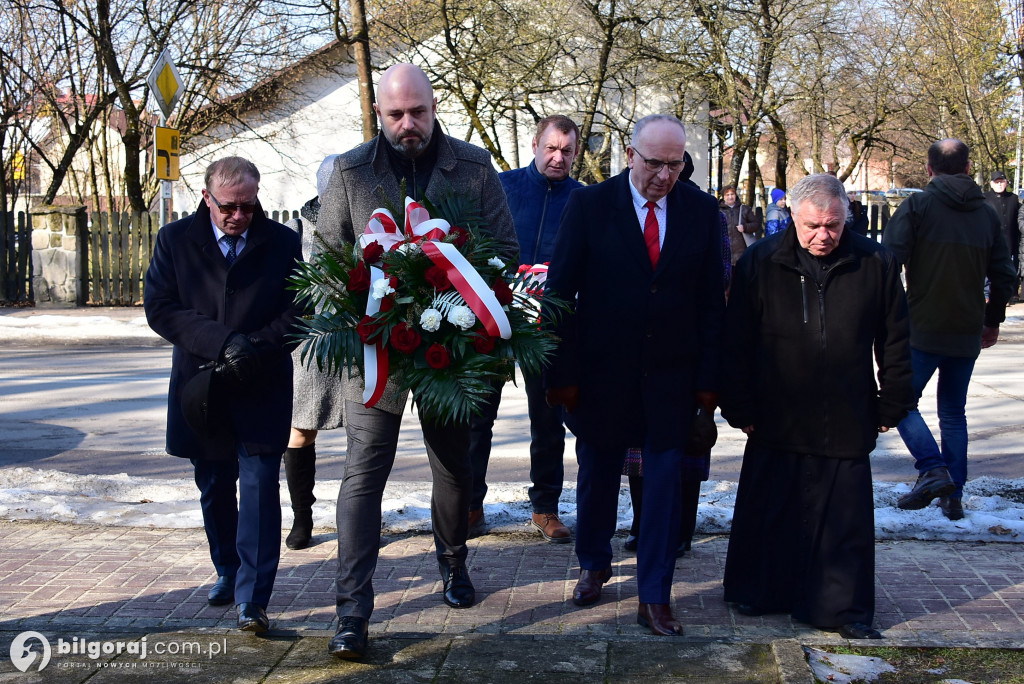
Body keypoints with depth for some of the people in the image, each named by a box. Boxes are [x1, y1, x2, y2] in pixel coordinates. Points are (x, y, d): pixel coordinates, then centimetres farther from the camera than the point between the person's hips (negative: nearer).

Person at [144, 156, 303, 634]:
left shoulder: (283, 243, 0)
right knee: (214, 488, 15)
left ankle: (252, 598, -6)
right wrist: (223, 343, -19)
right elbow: (160, 307, -7)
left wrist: (256, 347, -18)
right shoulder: (174, 240, 1)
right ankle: (227, 571, 36)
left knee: (260, 487, -9)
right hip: (202, 391, 3)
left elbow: (299, 311, -2)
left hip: (263, 391, -2)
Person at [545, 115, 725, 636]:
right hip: (601, 374, -1)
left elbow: (711, 300, 2)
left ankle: (654, 598, 14)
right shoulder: (589, 206, -5)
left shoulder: (702, 211, 0)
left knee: (665, 482, 3)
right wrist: (561, 374, -9)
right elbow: (560, 292, -5)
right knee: (597, 474, 15)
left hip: (671, 377, 1)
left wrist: (708, 378, -1)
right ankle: (593, 565, 39)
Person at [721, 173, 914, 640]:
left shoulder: (876, 264, 0)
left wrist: (891, 406, 7)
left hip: (846, 423, 0)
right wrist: (740, 408, 0)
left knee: (846, 521, 5)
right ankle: (758, 592, 30)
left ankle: (844, 608, 18)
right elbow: (735, 344, 2)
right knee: (767, 513, 12)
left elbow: (894, 343, 7)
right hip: (776, 421, 0)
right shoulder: (760, 263, -1)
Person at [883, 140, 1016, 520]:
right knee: (954, 412, 14)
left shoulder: (917, 206, -8)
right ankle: (953, 495, 14)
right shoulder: (987, 214, 7)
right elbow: (1003, 275, 11)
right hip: (968, 333, 5)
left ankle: (933, 468, -13)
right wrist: (993, 320, 23)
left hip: (922, 330, -5)